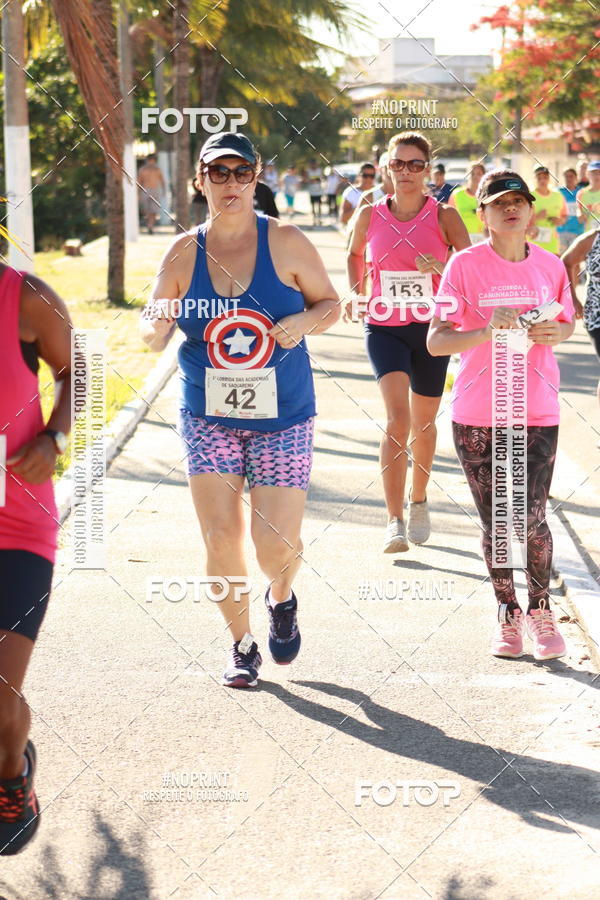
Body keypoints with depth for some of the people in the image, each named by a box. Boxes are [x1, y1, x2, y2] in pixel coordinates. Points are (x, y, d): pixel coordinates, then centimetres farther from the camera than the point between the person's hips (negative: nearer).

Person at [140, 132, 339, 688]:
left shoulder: (286, 243, -5)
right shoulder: (184, 253, -2)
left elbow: (331, 304, 5)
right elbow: (152, 334, 4)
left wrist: (304, 322, -16)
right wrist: (157, 328, -20)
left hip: (282, 419, -1)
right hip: (208, 418, 1)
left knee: (277, 545, -7)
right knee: (220, 537, -4)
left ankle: (281, 599, 30)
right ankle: (242, 644, 19)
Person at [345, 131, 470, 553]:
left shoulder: (444, 216, -4)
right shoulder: (370, 216, 0)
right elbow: (355, 254, 21)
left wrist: (441, 268, -27)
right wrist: (355, 292, 5)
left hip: (431, 328, 1)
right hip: (384, 328, -1)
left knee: (424, 422, 14)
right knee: (398, 415, -18)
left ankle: (419, 500, 40)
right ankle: (395, 522, -20)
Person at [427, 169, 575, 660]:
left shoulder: (550, 266, 4)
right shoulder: (465, 265, -5)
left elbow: (567, 321, 20)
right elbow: (436, 341, -9)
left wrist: (555, 332, -4)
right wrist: (487, 330, -26)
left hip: (537, 412, 1)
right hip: (477, 416, -1)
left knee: (532, 520, -7)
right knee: (495, 523, 6)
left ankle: (541, 609, 16)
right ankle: (507, 613, 25)